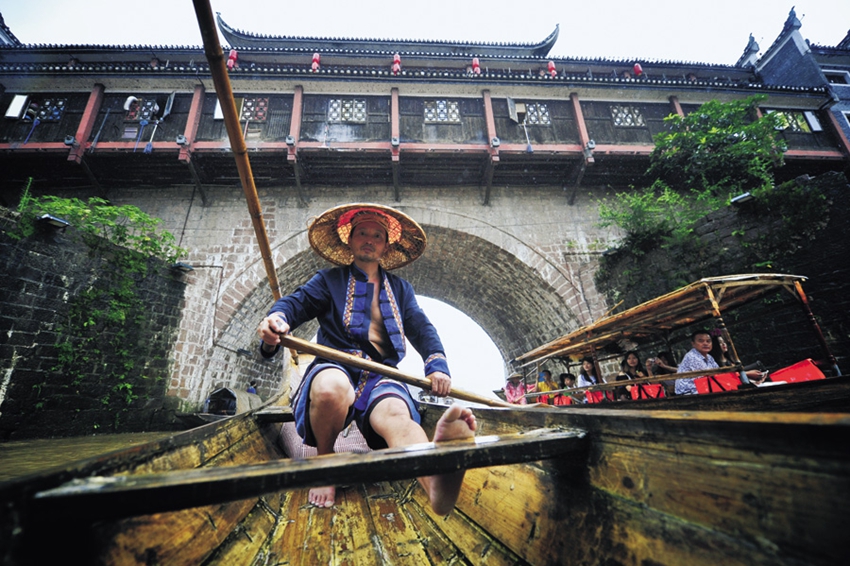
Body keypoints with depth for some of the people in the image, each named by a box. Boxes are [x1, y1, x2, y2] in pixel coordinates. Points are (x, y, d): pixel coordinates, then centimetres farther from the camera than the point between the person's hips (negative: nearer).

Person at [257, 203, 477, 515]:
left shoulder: (400, 288, 25)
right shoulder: (329, 279, 19)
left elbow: (422, 329, 14)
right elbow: (296, 302, 3)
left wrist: (437, 363, -8)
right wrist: (277, 317, -24)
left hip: (382, 376, 1)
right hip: (335, 368, -1)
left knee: (396, 414, -33)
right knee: (332, 389, -38)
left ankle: (437, 483, -64)